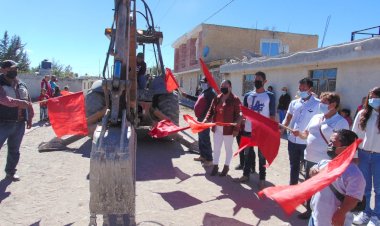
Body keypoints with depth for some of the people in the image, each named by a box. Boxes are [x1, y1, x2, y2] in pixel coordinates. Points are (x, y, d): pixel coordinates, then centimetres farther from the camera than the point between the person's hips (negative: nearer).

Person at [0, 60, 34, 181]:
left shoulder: (22, 85, 13)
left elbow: (28, 102, 17)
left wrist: (29, 118, 16)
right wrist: (19, 102, -37)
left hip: (19, 123, 6)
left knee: (14, 150, 16)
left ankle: (10, 171, 31)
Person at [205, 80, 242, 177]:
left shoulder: (235, 99, -9)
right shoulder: (216, 98, 7)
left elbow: (238, 115, -12)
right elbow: (211, 111, 10)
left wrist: (236, 128, -17)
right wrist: (206, 120, -6)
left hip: (228, 129, -5)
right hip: (217, 128, 5)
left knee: (228, 148, 11)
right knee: (216, 148, 14)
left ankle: (226, 167, 25)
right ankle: (215, 166, 27)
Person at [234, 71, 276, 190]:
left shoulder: (270, 96, -5)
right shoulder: (249, 95, 7)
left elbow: (272, 115, -5)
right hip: (248, 130, 5)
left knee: (262, 155, 6)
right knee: (247, 154, 15)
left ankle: (262, 179, 17)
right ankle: (245, 175, 29)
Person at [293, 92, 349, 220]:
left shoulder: (341, 122, -10)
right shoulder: (316, 117, 9)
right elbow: (306, 134, 17)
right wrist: (299, 134, -4)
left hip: (326, 162, -7)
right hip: (310, 158, 7)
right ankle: (309, 210, 36)